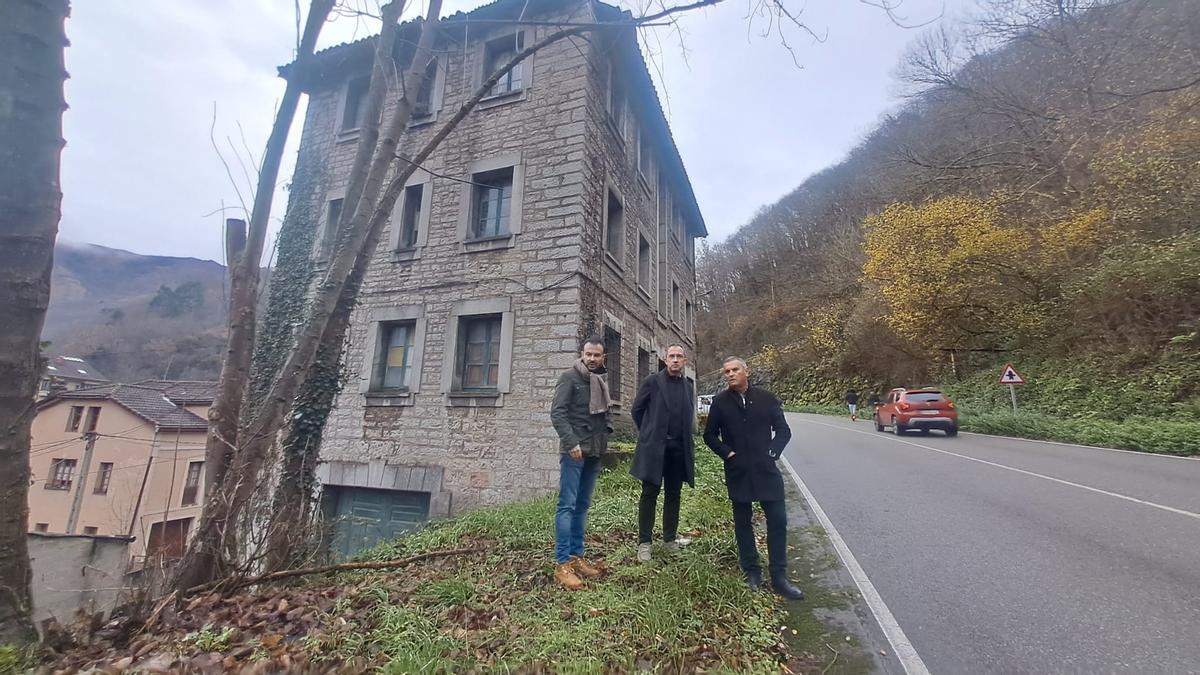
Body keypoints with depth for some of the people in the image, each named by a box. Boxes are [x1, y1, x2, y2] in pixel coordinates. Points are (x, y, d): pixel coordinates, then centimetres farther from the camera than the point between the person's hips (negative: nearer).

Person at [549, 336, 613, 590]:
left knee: (583, 505, 12)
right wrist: (571, 442, -21)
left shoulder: (601, 381, 14)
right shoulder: (569, 377, -7)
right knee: (567, 505, -5)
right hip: (574, 451, -7)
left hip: (594, 452, 7)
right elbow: (557, 412, -14)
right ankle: (562, 563, 0)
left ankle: (576, 556, 21)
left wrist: (606, 435, 6)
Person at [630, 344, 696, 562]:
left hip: (679, 448, 4)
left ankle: (670, 538, 25)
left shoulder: (689, 387, 10)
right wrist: (648, 433, 6)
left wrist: (687, 441, 9)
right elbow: (637, 410, 3)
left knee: (673, 495, 12)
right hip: (654, 446, -4)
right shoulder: (652, 381, -2)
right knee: (649, 494, 1)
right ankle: (644, 542, 10)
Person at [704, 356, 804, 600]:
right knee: (743, 523, 10)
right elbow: (710, 435, 4)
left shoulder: (766, 398, -1)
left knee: (778, 521, 1)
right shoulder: (720, 402, -1)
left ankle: (779, 577, 15)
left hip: (766, 470, 0)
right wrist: (727, 453, -7)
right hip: (737, 472, 0)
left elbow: (783, 430, 4)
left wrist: (773, 452, -7)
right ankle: (752, 573, 26)